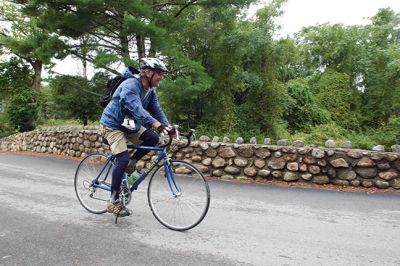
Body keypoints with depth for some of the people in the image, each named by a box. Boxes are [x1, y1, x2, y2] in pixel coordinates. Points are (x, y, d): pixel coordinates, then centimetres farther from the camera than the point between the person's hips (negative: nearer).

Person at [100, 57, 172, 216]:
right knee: (123, 158, -21)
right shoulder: (130, 85, -27)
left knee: (152, 138, -13)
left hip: (129, 125, 8)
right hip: (112, 124, -8)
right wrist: (155, 123, -55)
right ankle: (114, 202, -10)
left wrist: (167, 126, -22)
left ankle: (131, 163, 9)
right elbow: (136, 108, -42)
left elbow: (157, 110, -5)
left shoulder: (150, 90, 0)